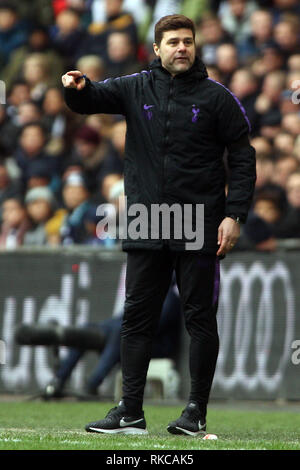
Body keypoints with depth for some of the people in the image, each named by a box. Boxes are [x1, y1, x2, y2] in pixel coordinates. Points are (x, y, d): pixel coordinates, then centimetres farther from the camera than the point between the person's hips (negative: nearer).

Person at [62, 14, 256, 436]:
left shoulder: (216, 97, 0)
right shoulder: (137, 88, 8)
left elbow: (243, 158, 0)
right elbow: (92, 100, 1)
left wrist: (234, 215, -8)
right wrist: (78, 89, -24)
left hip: (199, 228, -3)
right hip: (145, 227, 3)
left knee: (200, 318, 1)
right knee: (137, 317, 3)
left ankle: (196, 412, 6)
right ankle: (130, 411, 7)